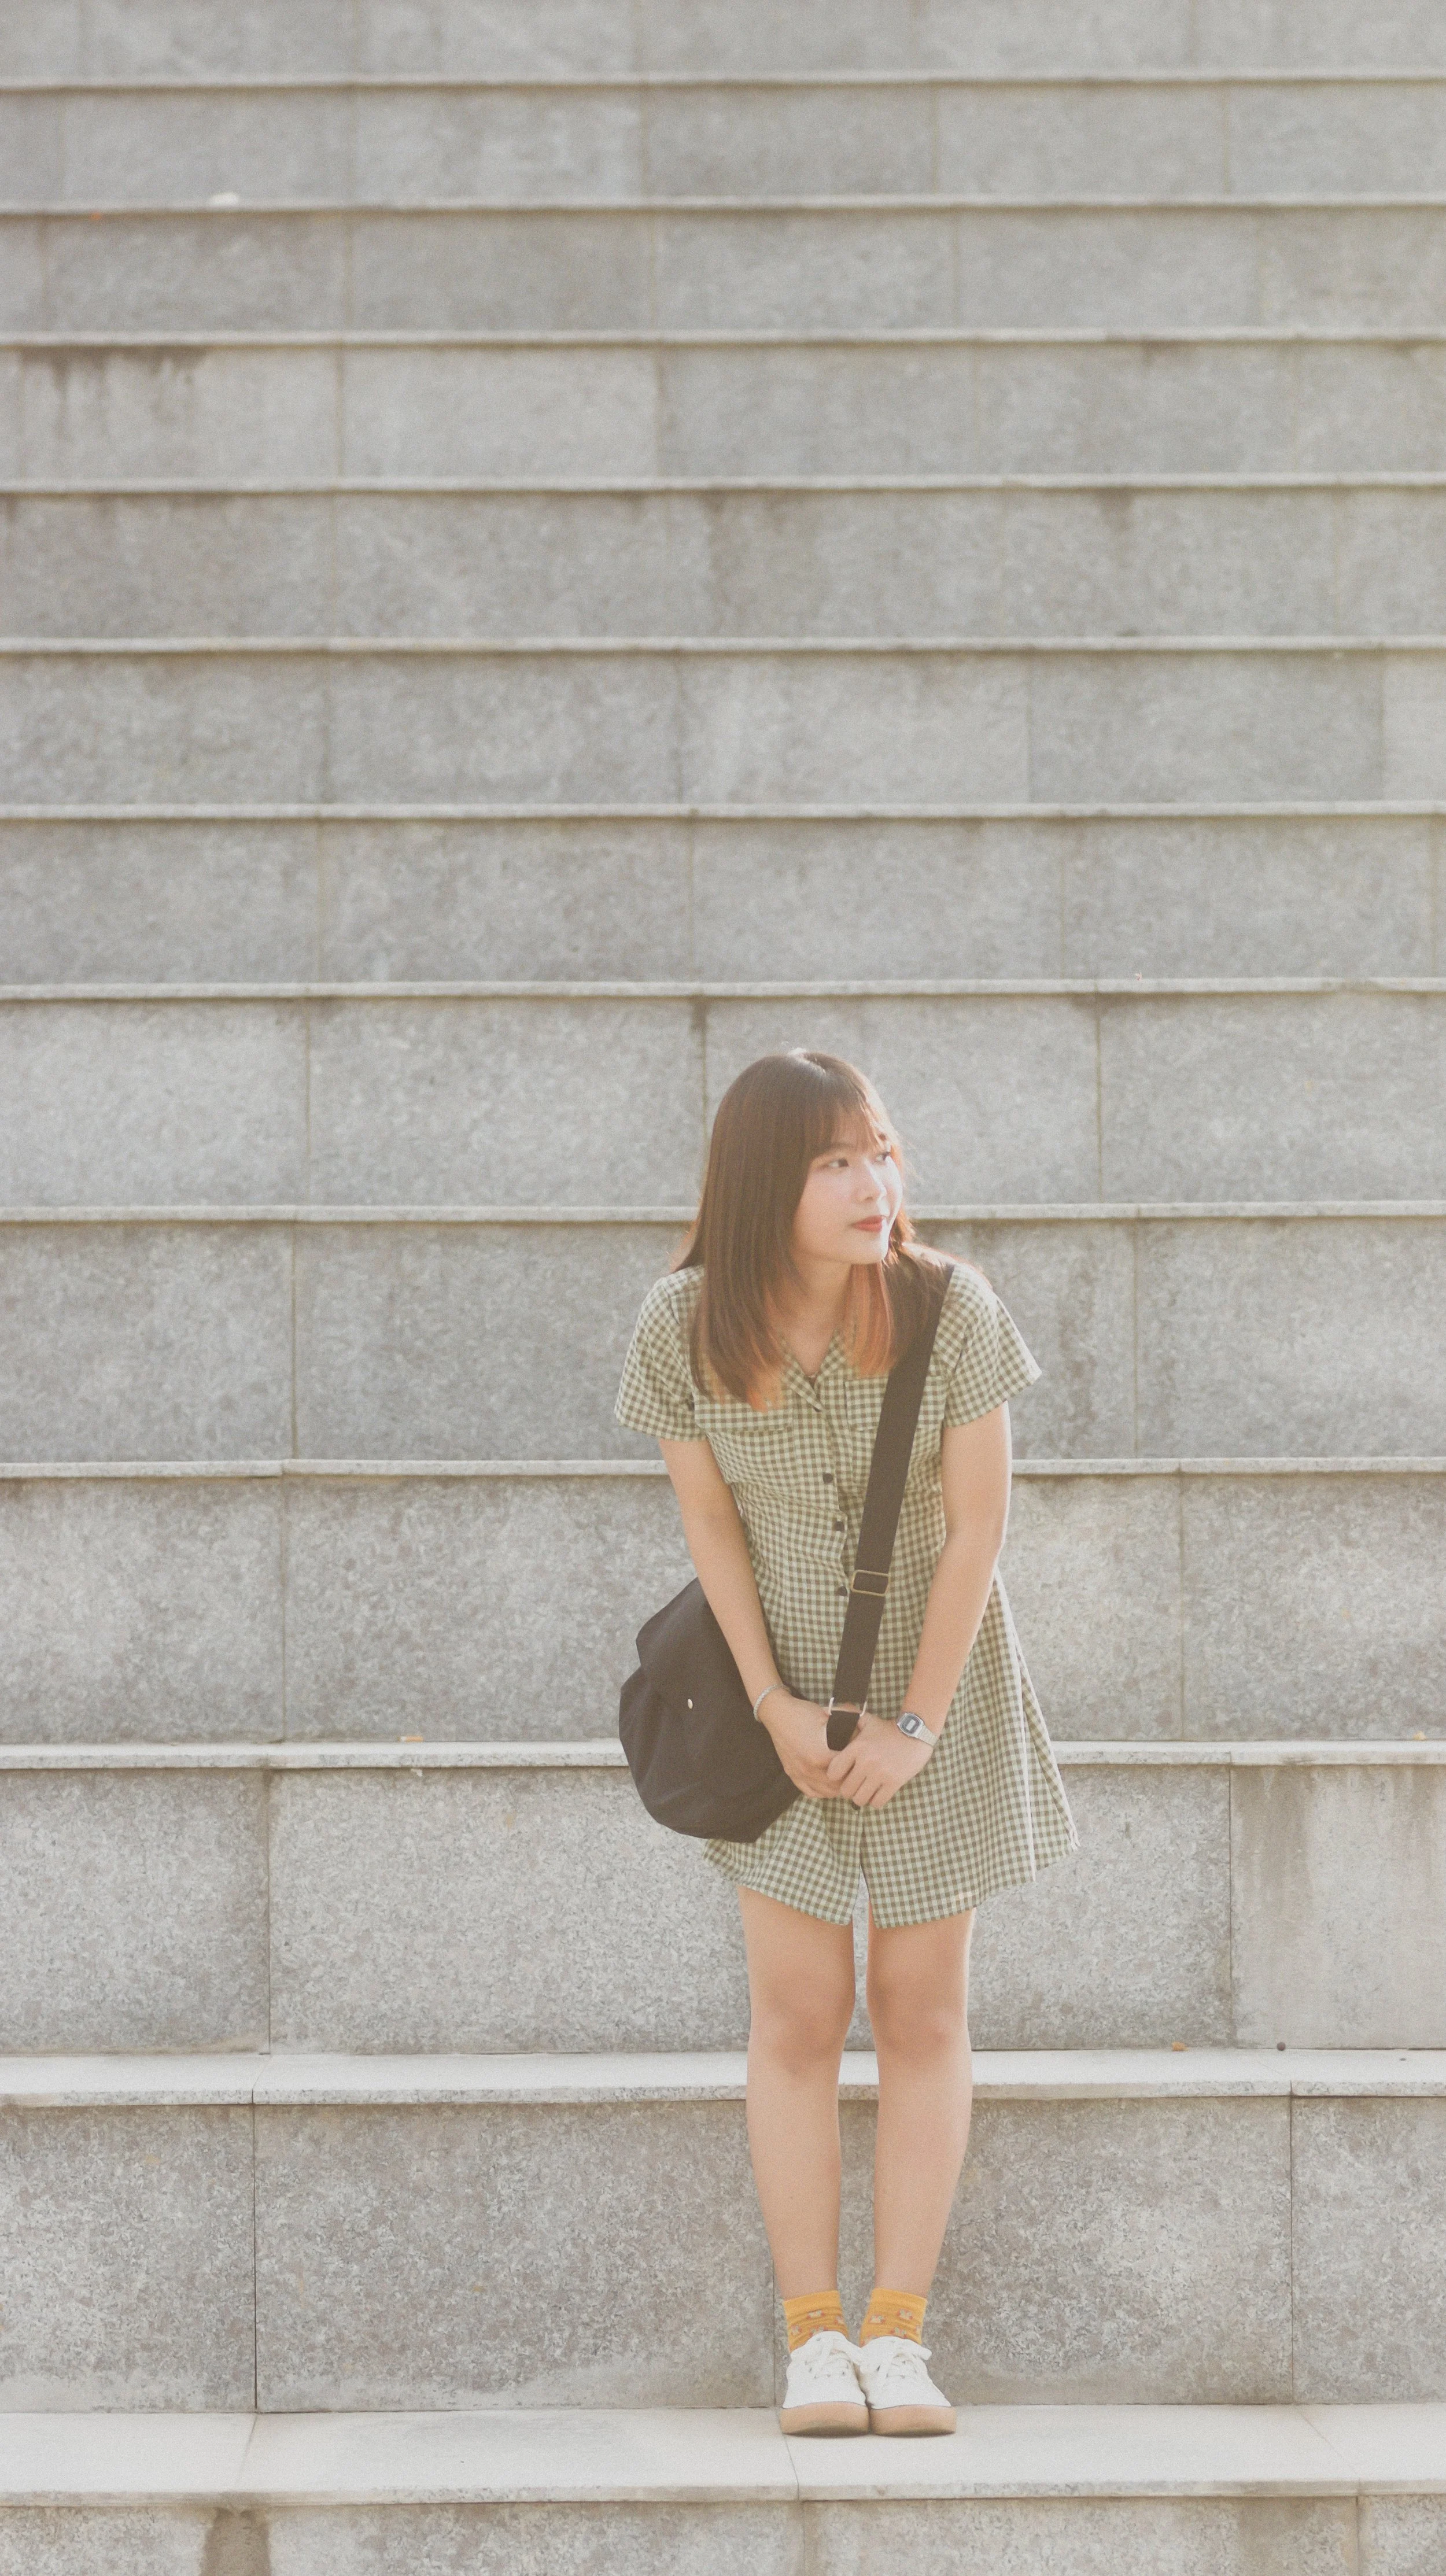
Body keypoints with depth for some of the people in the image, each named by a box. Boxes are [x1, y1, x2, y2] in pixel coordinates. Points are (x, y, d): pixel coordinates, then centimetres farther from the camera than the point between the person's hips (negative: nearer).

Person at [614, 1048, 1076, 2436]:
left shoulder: (948, 1306, -20)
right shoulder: (684, 1325, -16)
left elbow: (978, 1520, -14)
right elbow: (709, 1522, -6)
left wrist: (916, 1721, -14)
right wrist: (776, 1708, -11)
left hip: (938, 1672, 0)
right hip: (783, 1679, 0)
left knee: (921, 2009, 3)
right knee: (797, 2010, -1)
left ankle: (897, 2336, 8)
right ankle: (812, 2339, 5)